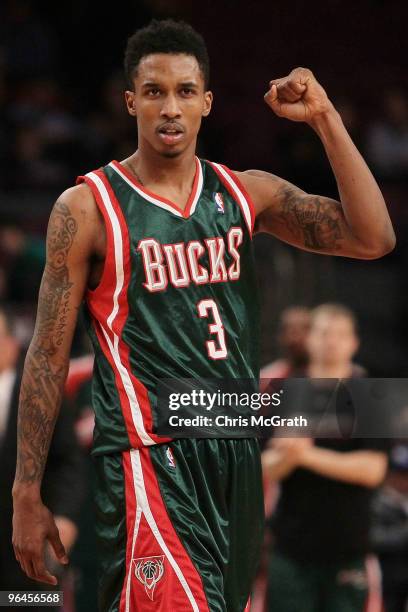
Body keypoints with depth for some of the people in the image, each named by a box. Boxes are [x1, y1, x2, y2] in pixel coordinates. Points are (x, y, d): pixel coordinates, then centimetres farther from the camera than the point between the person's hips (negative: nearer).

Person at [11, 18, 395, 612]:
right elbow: (48, 357, -1)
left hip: (237, 452, 6)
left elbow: (371, 238, 1)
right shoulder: (89, 207, -3)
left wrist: (325, 118, -6)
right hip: (150, 459, -5)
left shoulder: (246, 194, 9)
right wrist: (27, 494, -4)